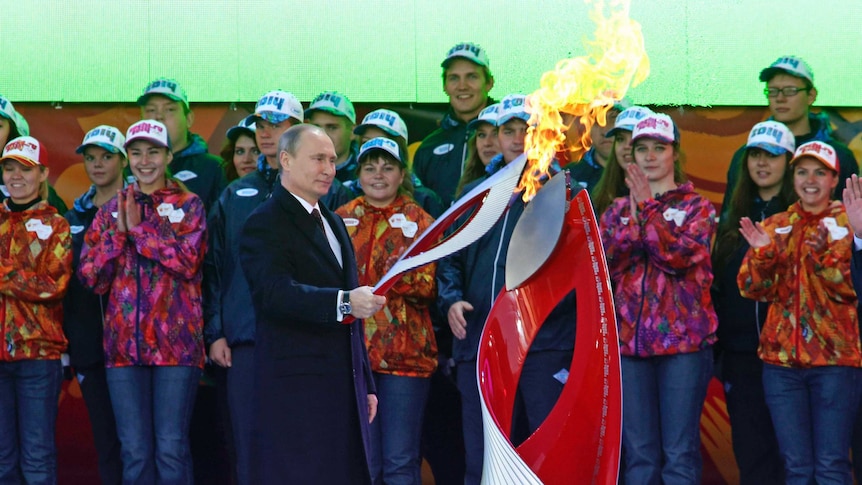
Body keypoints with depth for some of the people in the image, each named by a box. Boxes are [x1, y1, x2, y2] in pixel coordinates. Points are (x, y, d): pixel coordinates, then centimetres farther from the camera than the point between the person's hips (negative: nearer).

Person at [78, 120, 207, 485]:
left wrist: (139, 228, -10)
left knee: (171, 450, -4)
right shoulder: (110, 211, 13)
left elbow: (188, 261, -11)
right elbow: (91, 277, 6)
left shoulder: (188, 205, 5)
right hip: (123, 344, 3)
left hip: (175, 342, -3)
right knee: (134, 452, 3)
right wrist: (118, 231, -6)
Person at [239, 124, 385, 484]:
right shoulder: (264, 225, -7)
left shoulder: (333, 222, 21)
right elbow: (277, 292, -25)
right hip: (296, 388, -8)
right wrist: (344, 302, -37)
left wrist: (365, 383, 22)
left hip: (344, 386, 8)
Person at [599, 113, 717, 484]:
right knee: (639, 453, 3)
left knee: (680, 452, -5)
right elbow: (602, 265, 2)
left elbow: (680, 255, -11)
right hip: (630, 339, 3)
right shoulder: (618, 210, 16)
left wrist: (647, 209, -10)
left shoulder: (696, 208, 7)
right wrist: (631, 222, -10)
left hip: (683, 340, -3)